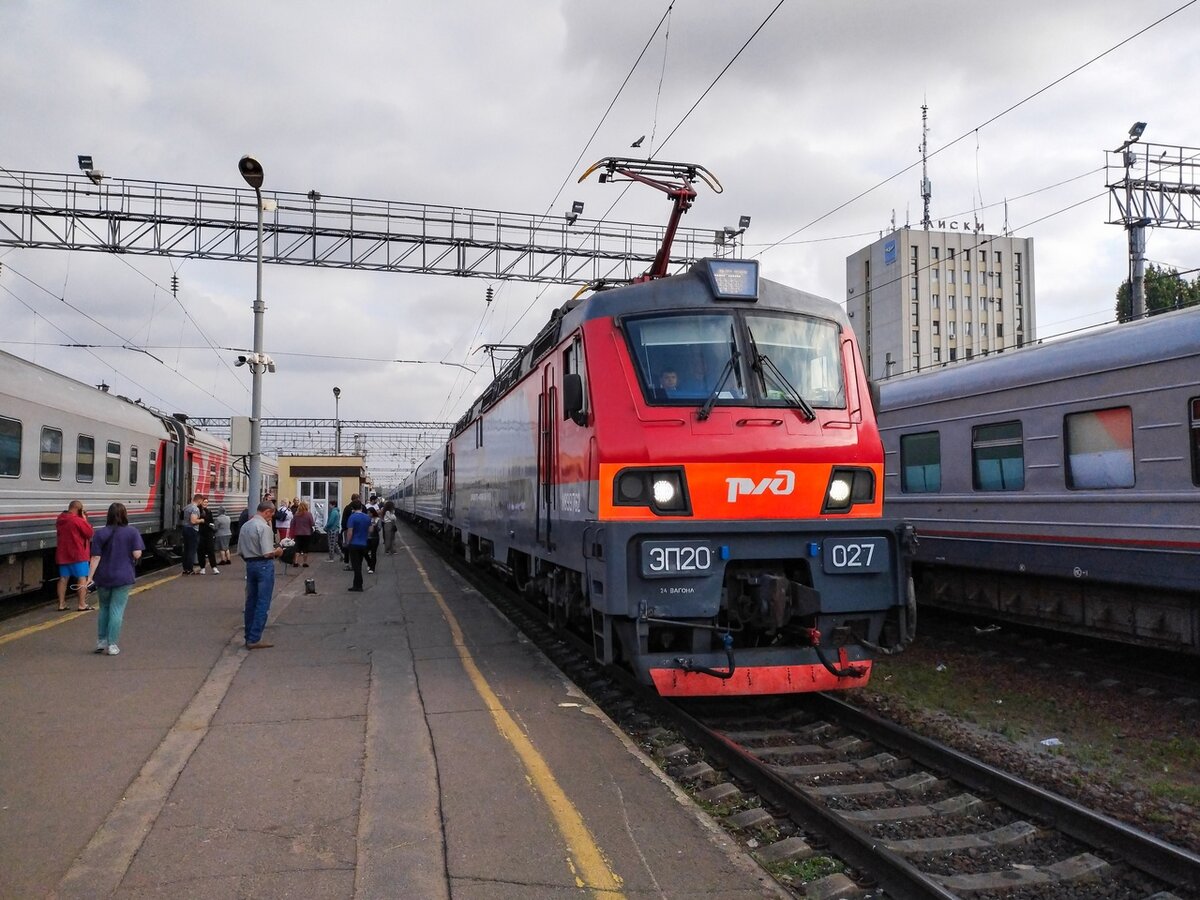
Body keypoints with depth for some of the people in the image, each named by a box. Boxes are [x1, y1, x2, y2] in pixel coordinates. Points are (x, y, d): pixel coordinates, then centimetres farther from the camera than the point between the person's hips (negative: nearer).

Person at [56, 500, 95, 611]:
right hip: (77, 554, -7)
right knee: (82, 578, -1)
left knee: (63, 578, 11)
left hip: (62, 554, 7)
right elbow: (90, 533, -12)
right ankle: (82, 604, -2)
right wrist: (85, 520, -4)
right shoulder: (78, 520, -17)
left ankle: (61, 604, 14)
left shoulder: (59, 520, 6)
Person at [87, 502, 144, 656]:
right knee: (117, 610, 3)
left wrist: (90, 577, -8)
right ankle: (112, 645, 3)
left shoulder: (100, 534, -3)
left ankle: (101, 642, 23)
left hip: (103, 578, 2)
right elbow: (137, 554, -12)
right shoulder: (132, 532, -7)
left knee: (104, 608, 19)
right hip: (124, 577, -2)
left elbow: (96, 558, -7)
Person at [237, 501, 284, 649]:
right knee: (262, 603, -3)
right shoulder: (264, 527, -16)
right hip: (264, 565, -8)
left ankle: (249, 637, 21)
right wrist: (278, 551, -1)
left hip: (250, 564, 8)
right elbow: (268, 553, -20)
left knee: (251, 602, 14)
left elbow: (240, 552, 14)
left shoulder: (245, 526, 10)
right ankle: (254, 639, -4)